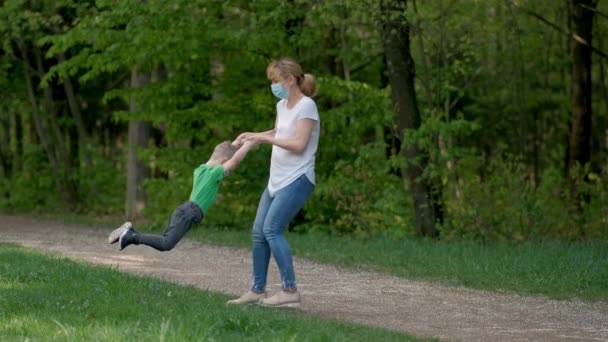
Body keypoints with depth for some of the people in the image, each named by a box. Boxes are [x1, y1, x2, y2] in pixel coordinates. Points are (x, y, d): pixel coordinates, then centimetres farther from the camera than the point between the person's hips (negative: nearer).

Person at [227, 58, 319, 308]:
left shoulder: (306, 106, -12)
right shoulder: (282, 105, 13)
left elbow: (299, 144, -18)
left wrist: (265, 138, -16)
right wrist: (252, 136, 13)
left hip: (297, 180, -9)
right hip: (277, 180, 9)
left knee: (272, 229, -18)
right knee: (258, 232, 7)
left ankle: (290, 291, -15)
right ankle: (257, 290, 15)